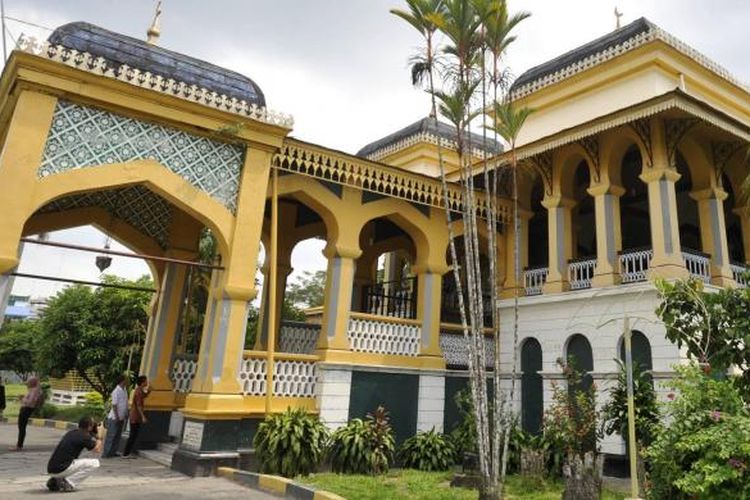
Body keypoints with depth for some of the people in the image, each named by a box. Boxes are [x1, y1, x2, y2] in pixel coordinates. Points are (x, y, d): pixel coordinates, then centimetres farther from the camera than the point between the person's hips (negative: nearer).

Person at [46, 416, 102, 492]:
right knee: (95, 463, -3)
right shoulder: (84, 436, -9)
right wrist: (98, 436, 14)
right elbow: (97, 450, 3)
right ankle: (67, 483, -7)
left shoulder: (71, 432, 15)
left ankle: (55, 480, 14)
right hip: (61, 469, -9)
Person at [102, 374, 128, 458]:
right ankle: (105, 453, 5)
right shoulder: (116, 391, -19)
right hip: (114, 418, -8)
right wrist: (117, 417, -18)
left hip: (121, 418, 8)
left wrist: (126, 414, 13)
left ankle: (113, 452, 20)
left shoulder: (125, 390, 7)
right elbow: (114, 405, -19)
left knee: (118, 436, 12)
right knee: (111, 436, -2)